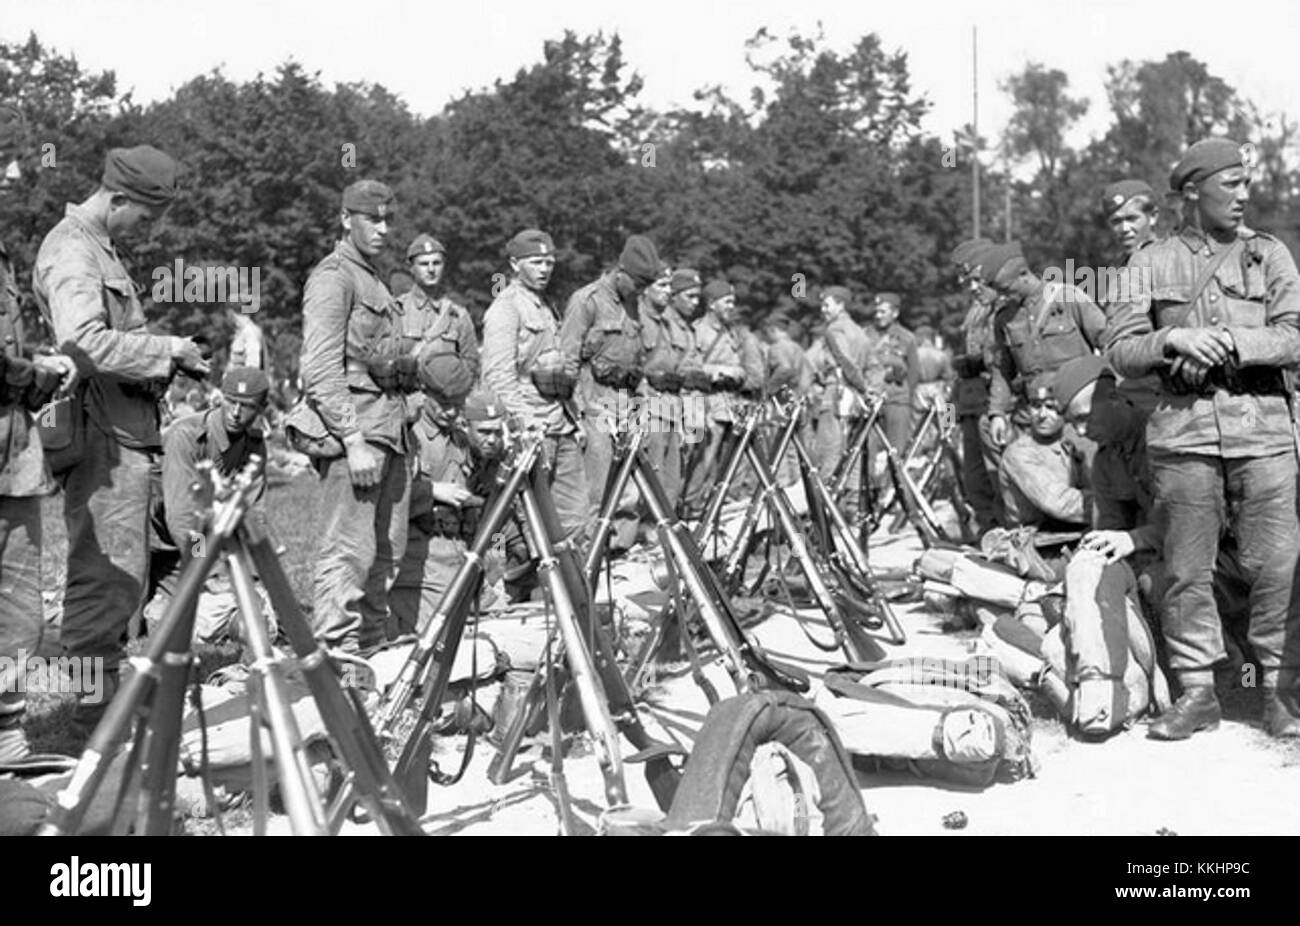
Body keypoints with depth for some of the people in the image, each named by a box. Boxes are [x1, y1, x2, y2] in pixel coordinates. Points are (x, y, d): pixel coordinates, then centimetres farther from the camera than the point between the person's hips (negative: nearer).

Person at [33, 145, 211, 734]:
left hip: (124, 434, 11)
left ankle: (106, 695, 24)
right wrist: (168, 349, -18)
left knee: (115, 574, 15)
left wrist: (169, 363, 12)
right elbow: (85, 342, -27)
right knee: (112, 573, -8)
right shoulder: (72, 251, -11)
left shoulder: (98, 248, 22)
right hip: (105, 439, -11)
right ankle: (94, 704, -1)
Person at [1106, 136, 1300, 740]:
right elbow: (1120, 352, 5)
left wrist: (1230, 341, -13)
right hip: (1182, 430, 0)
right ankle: (1197, 692, 11)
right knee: (1187, 570, 2)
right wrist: (1172, 338, -11)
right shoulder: (1151, 264, 11)